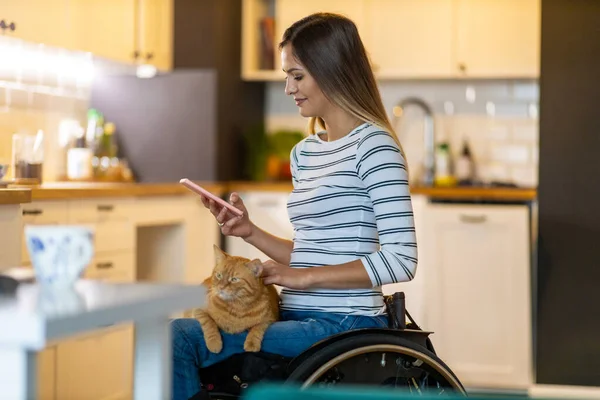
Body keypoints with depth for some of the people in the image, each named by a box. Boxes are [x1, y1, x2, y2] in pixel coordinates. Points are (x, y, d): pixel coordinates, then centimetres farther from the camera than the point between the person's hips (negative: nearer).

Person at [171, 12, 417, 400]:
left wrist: (306, 277, -16)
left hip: (344, 325, -8)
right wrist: (251, 232, 6)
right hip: (302, 319, 8)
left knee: (180, 339, -18)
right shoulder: (304, 153, 16)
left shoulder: (373, 146, -10)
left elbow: (400, 261, -16)